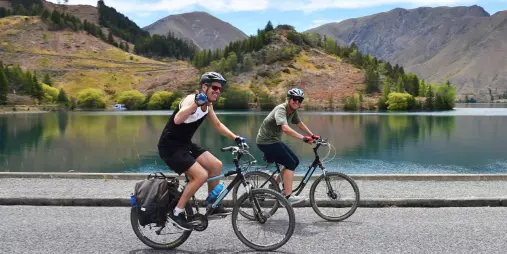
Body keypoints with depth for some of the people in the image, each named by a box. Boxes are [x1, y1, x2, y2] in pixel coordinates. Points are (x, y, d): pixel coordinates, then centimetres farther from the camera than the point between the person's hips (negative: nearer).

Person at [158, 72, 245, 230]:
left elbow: (218, 125, 21)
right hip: (170, 147, -9)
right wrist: (196, 103, -52)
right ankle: (176, 213, -7)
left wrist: (235, 138, 11)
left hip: (184, 144, 9)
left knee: (216, 165, 3)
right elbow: (177, 120, -42)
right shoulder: (192, 99, -22)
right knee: (201, 175, -20)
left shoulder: (208, 104, 6)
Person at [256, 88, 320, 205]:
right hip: (266, 142, -9)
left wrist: (312, 135, 19)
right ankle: (288, 197, -12)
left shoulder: (293, 111, 4)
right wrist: (303, 138, -43)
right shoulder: (281, 109, -24)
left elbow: (299, 123, 21)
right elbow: (285, 128, -40)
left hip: (275, 140, 9)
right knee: (290, 164, -13)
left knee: (295, 161, 10)